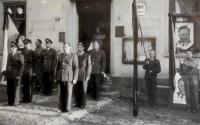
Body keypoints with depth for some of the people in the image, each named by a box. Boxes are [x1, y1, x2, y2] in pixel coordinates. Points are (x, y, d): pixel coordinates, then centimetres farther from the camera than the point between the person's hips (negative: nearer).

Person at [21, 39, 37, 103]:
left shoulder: (33, 53, 0)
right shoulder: (22, 52, 12)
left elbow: (34, 63, -2)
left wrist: (34, 71, -7)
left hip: (29, 72, -4)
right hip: (23, 72, 4)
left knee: (29, 85, 1)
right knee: (23, 85, 5)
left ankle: (29, 99, 8)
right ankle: (24, 98, 15)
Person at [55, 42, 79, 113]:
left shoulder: (73, 55, 0)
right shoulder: (60, 55, 15)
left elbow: (76, 68, -3)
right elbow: (58, 66, 17)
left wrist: (75, 78, -9)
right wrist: (56, 77, 13)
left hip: (69, 77, -4)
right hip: (60, 77, 4)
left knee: (68, 94, -1)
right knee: (61, 93, 5)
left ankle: (67, 109, 8)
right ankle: (61, 108, 14)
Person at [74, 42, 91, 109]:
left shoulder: (87, 56, 0)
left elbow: (89, 66, -3)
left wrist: (87, 76, -9)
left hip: (83, 76, -3)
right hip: (76, 76, 3)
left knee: (83, 91, 3)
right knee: (76, 91, 4)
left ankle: (83, 104, 11)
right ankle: (77, 103, 14)